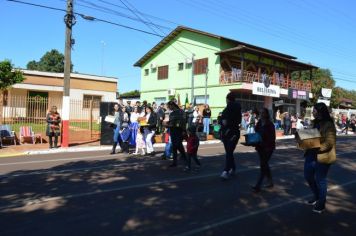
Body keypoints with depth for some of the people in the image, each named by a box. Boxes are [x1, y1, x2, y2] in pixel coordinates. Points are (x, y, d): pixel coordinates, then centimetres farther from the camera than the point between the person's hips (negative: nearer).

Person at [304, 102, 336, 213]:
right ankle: (316, 196, 39)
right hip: (312, 154, 8)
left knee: (320, 180, 6)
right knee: (308, 176, 17)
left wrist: (316, 148, -29)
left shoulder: (328, 124, -17)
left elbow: (329, 143, -22)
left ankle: (321, 204, 25)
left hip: (322, 156, -8)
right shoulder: (316, 122, 9)